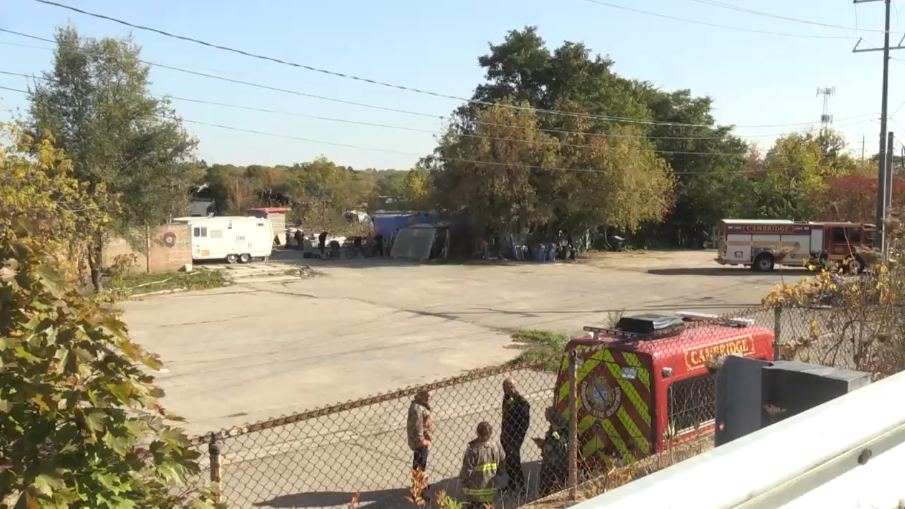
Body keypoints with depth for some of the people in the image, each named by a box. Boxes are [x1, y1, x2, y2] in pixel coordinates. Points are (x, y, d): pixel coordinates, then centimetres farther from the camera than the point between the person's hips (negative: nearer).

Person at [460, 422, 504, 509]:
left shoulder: (473, 450, -24)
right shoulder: (496, 448, -8)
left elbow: (467, 470, -20)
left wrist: (462, 479, 0)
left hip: (474, 490, -4)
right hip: (490, 488, 4)